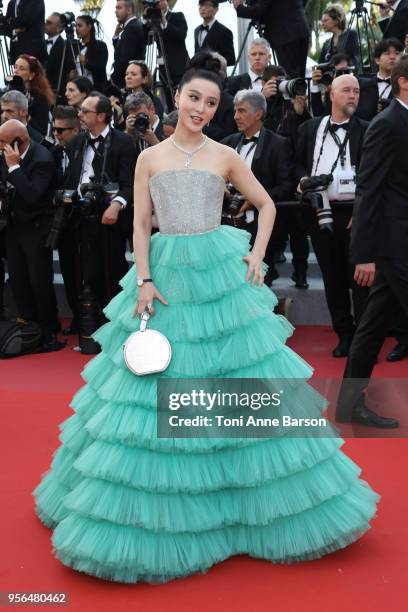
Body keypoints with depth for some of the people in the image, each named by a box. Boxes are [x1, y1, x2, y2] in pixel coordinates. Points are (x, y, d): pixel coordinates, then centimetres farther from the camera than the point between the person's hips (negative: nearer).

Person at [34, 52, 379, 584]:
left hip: (219, 273, 0)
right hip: (164, 274, 1)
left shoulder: (225, 156, 5)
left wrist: (257, 254, 0)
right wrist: (143, 279, -8)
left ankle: (251, 503, 22)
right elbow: (140, 224, 3)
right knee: (153, 385, 3)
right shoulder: (149, 158, 7)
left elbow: (267, 205, 13)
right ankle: (156, 515, 21)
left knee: (239, 375, 2)